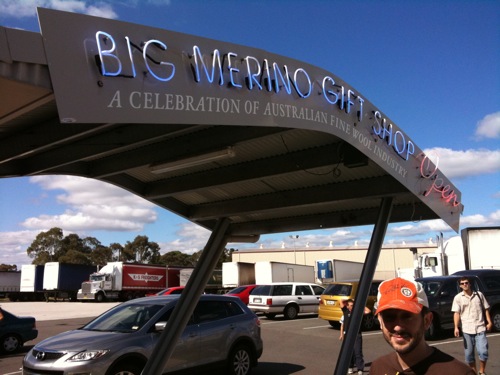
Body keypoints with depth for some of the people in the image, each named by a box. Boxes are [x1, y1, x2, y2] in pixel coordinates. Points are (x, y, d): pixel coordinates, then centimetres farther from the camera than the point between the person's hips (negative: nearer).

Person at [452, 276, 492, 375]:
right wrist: (456, 327, -12)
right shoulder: (458, 297, 1)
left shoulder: (479, 295, 6)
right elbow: (456, 313, -3)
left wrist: (489, 322, 2)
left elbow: (486, 309, 12)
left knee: (483, 352, -8)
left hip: (480, 328, 0)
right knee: (469, 354, 6)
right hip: (467, 329, 0)